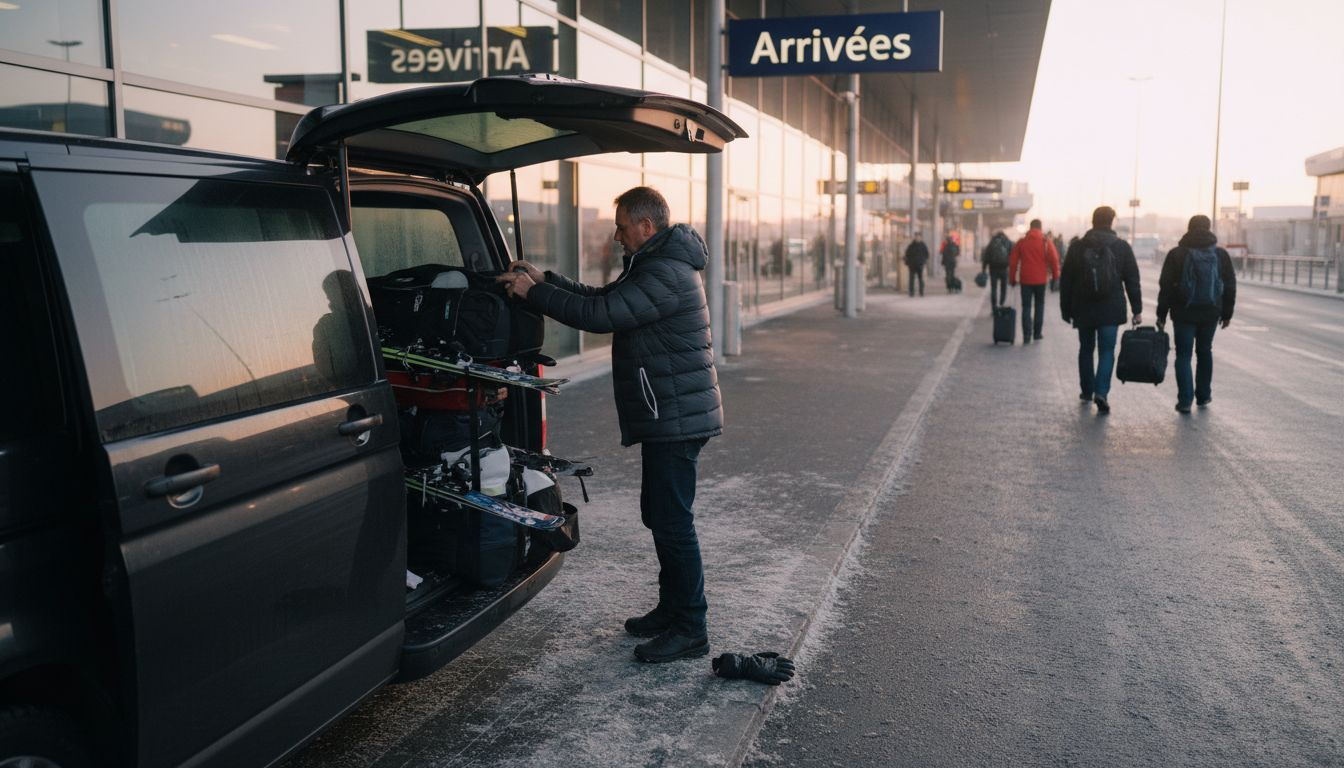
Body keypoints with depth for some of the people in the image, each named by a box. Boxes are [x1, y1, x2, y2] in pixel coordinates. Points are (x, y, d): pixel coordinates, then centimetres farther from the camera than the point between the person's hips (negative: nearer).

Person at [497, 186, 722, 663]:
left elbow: (599, 315, -23)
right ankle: (672, 608, 30)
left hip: (676, 420, -11)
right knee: (660, 516, 18)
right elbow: (601, 298, 21)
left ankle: (690, 630, 4)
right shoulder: (654, 266, 16)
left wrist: (532, 293, -14)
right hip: (667, 417, 11)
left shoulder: (666, 273, -20)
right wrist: (543, 279, 12)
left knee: (672, 522, -5)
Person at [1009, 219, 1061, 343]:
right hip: (1040, 279, 0)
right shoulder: (1046, 242, -3)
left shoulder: (1021, 242, 2)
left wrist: (1012, 278, 8)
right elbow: (1054, 259, -8)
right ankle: (1037, 333, 14)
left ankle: (1027, 336, -7)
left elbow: (1013, 261, 1)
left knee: (1026, 307, 4)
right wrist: (1055, 275, 6)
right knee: (1040, 305, 14)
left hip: (1025, 279, 0)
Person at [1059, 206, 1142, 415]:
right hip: (1111, 310, -1)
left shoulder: (1077, 247, 1)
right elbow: (1132, 280, 0)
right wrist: (1137, 309, 5)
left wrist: (1066, 309, 10)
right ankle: (1101, 392, -18)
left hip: (1083, 309, 1)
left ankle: (1087, 391, 25)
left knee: (1086, 349, 17)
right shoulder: (1122, 247, 0)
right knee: (1107, 352, -1)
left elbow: (1066, 281, 3)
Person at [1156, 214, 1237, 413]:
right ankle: (1203, 396, 24)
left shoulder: (1176, 254, -4)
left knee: (1183, 355, 1)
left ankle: (1185, 400, -7)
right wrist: (1227, 313, 15)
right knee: (1205, 352, 18)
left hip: (1183, 313, -2)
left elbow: (1165, 286, -5)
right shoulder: (1221, 255, 3)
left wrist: (1162, 314, 0)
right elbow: (1230, 286, 7)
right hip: (1210, 313, 2)